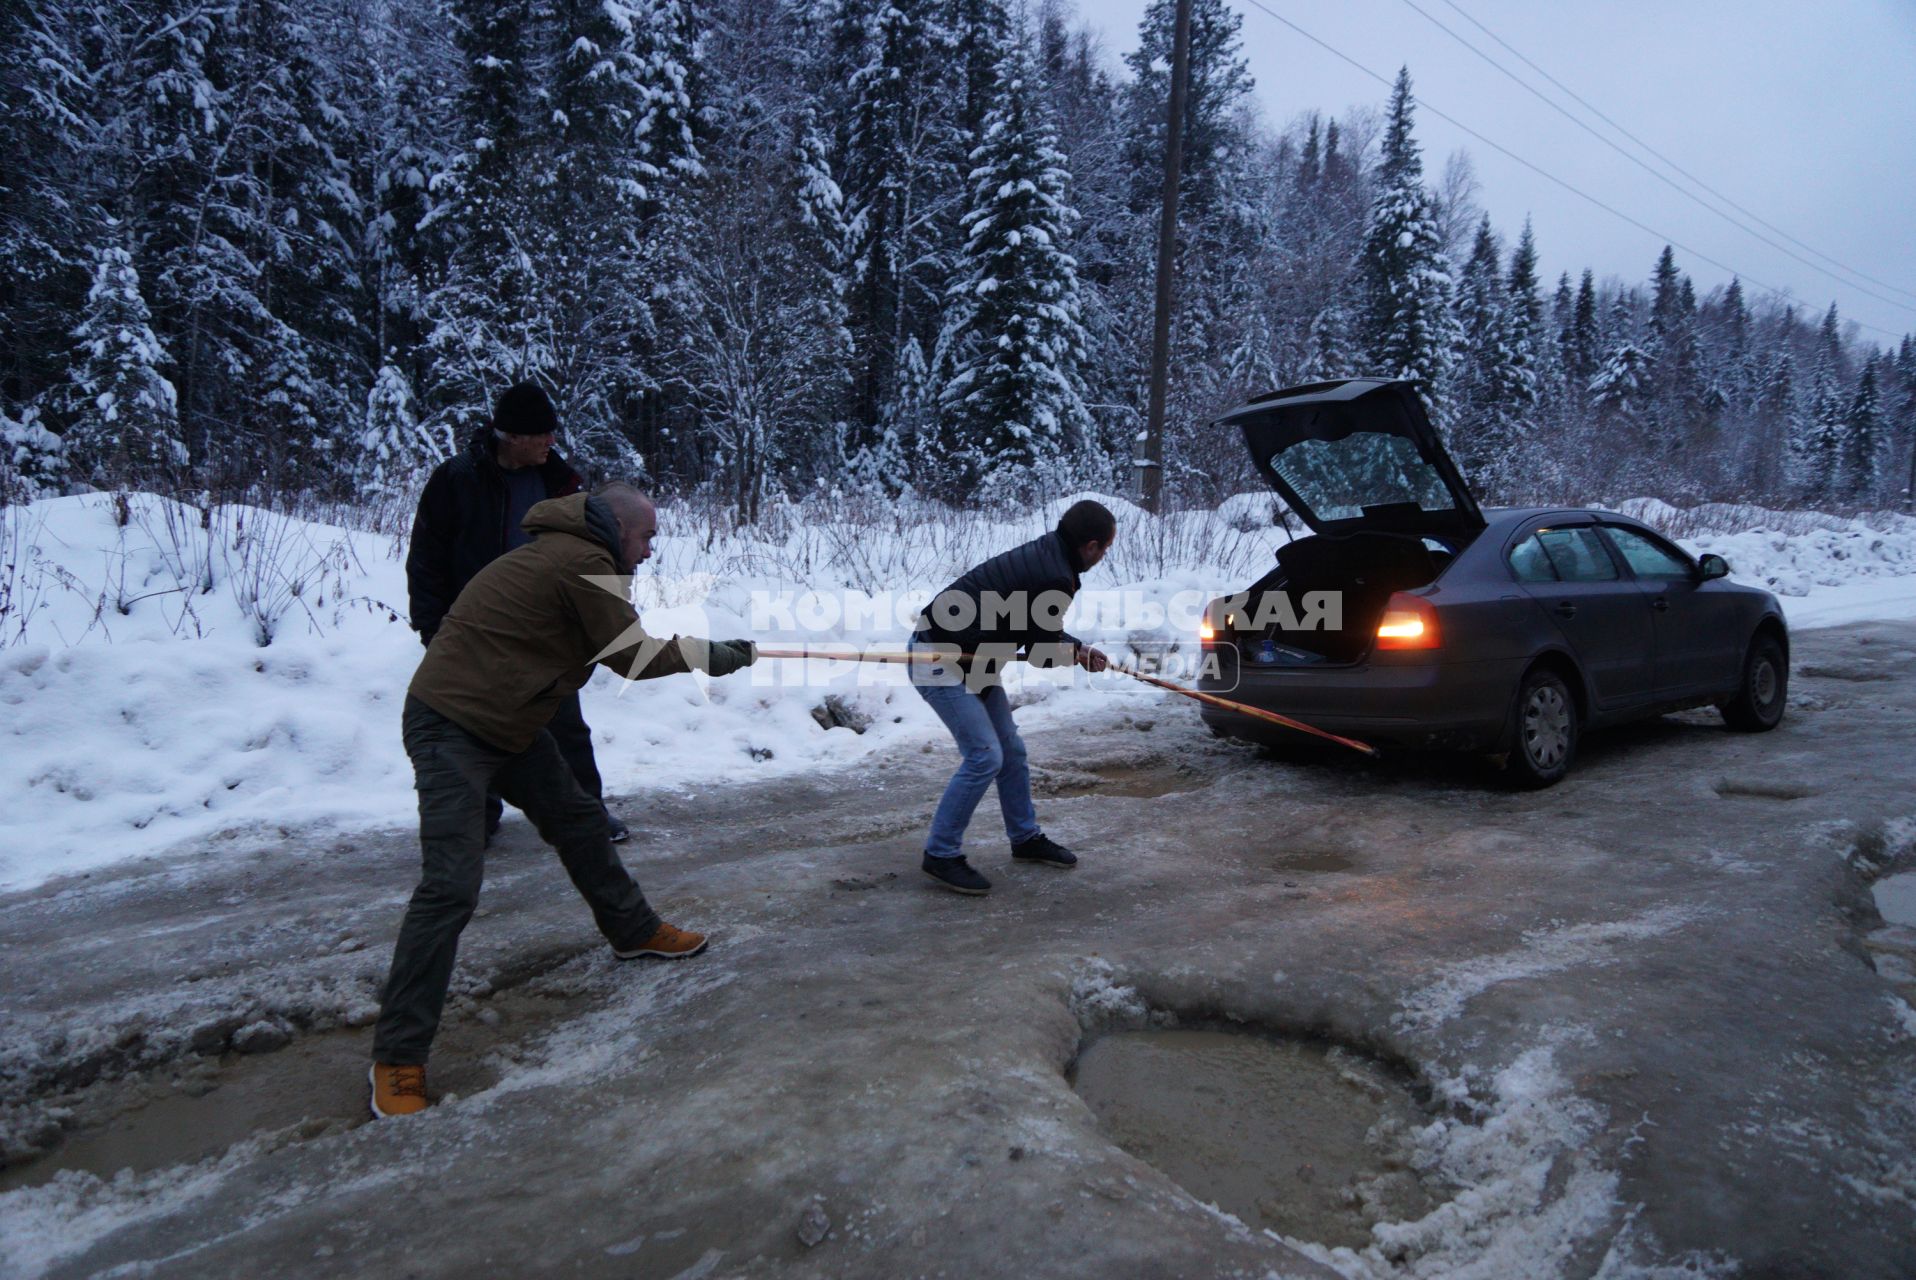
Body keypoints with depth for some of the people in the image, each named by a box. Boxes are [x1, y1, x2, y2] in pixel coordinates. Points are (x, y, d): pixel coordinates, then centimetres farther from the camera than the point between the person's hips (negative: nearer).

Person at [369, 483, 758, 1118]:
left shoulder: (566, 554, 11)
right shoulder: (580, 563, -19)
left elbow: (621, 643, 15)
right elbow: (636, 656, -15)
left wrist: (697, 648, 6)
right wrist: (722, 655, -4)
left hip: (510, 723, 11)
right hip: (451, 726, -11)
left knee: (580, 821, 19)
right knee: (452, 885, -13)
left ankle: (633, 931, 39)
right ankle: (397, 1056, -4)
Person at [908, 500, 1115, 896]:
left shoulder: (1046, 554, 6)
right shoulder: (1055, 579, -24)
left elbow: (1038, 630, 17)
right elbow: (1042, 653, -15)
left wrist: (1079, 649, 9)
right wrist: (1076, 652, 6)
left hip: (968, 657, 10)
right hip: (940, 660, -10)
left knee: (1011, 750, 14)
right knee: (984, 756, -11)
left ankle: (1026, 838, 29)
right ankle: (941, 855, 1)